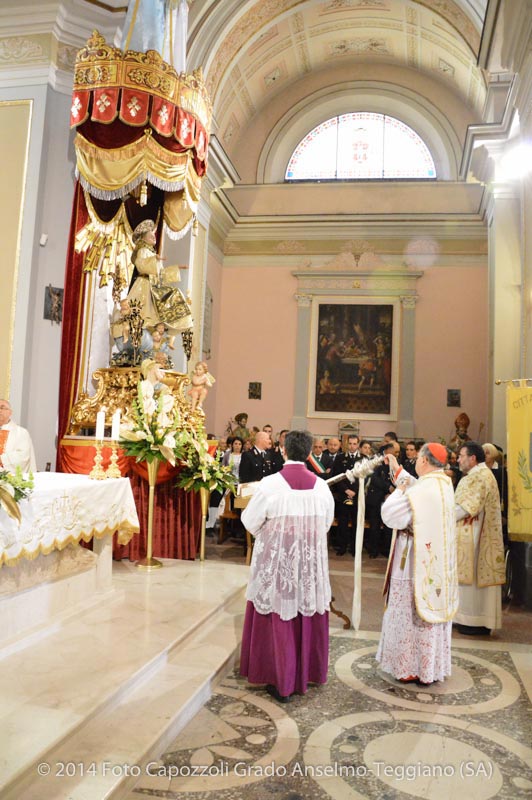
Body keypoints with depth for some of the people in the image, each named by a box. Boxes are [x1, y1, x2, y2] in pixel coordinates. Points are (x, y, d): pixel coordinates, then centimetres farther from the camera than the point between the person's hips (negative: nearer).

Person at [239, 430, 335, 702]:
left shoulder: (270, 484, -16)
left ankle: (282, 682, 20)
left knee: (279, 620, 10)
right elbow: (326, 523, 4)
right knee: (307, 616, 18)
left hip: (276, 561, -3)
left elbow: (250, 520, -7)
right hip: (311, 561, 3)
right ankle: (306, 672, 34)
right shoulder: (321, 486, -7)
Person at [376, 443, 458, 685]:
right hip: (438, 561, 8)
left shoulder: (422, 491, -25)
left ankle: (413, 669, 17)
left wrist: (399, 489, -8)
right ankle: (432, 666, 29)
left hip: (418, 563, -8)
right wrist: (398, 470, 23)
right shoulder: (444, 485, 2)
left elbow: (390, 515, -21)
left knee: (412, 614, 5)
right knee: (432, 610, 17)